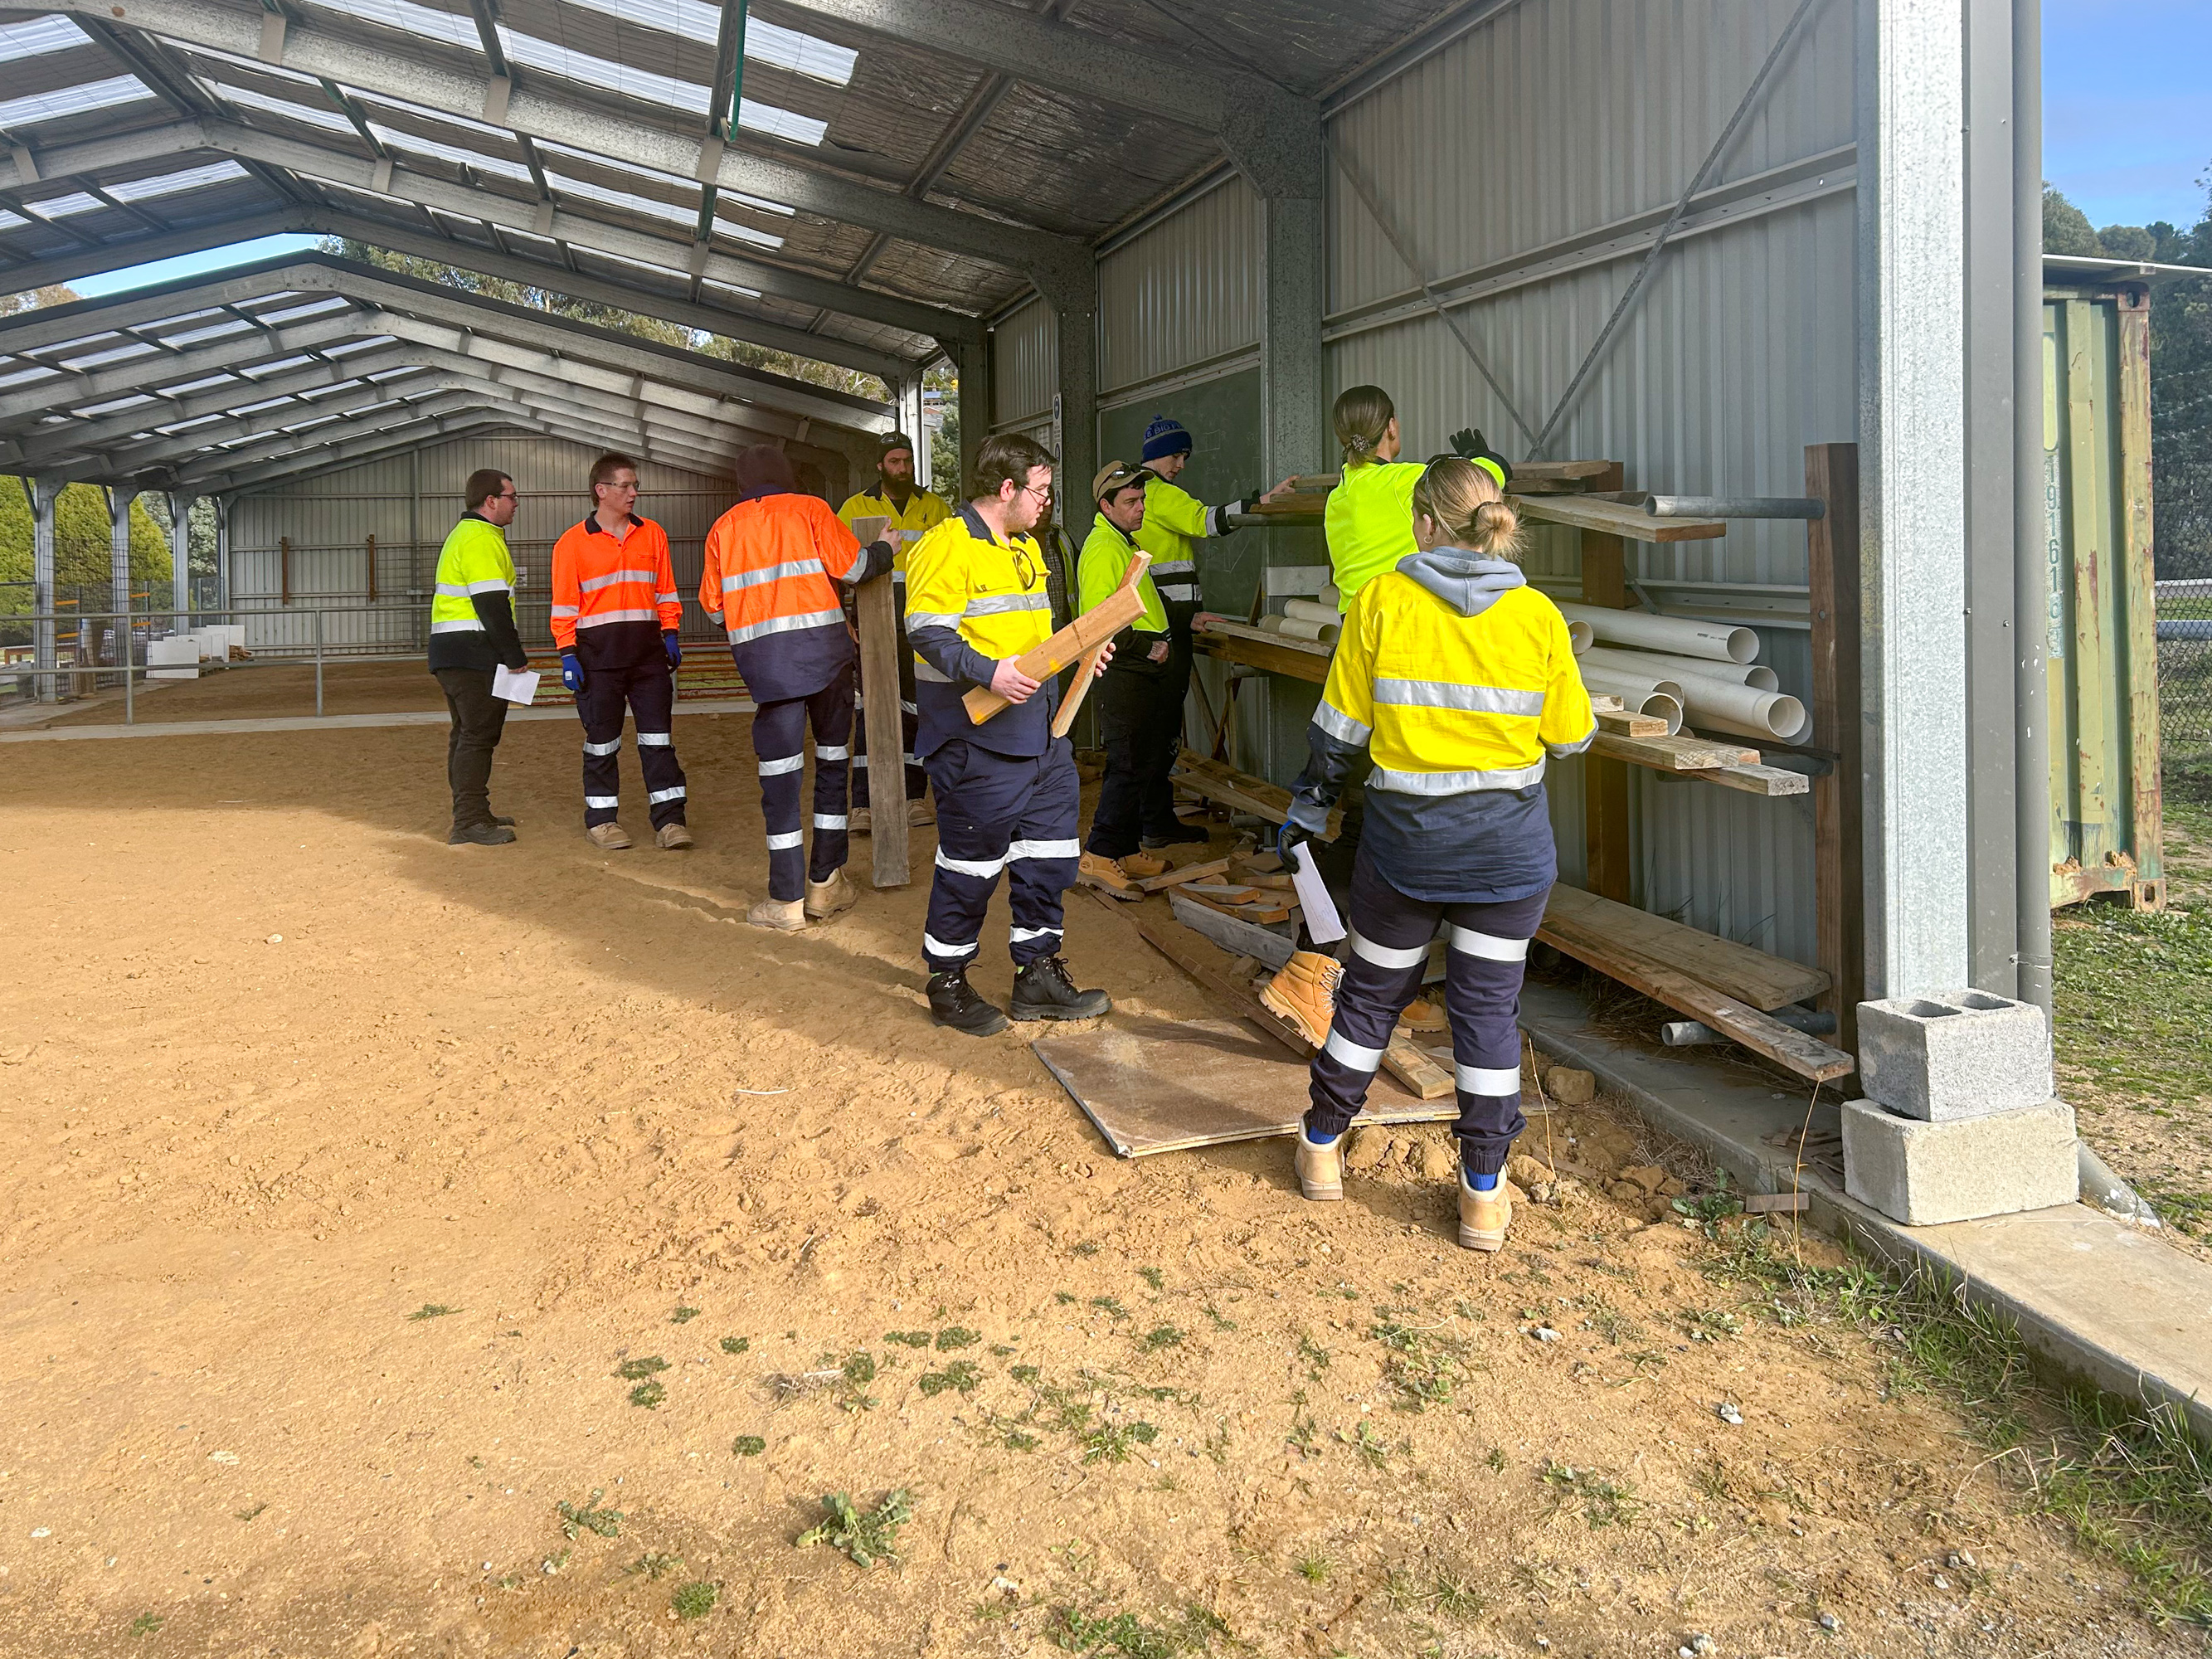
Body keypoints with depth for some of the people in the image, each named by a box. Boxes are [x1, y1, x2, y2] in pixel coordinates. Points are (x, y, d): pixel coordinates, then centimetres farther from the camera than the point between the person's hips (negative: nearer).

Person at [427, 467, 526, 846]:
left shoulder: (464, 534, 23)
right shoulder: (482, 539, -12)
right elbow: (492, 605, -19)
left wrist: (510, 653, 22)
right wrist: (516, 657, -15)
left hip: (451, 653, 11)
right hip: (474, 653, -11)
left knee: (468, 733, 15)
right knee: (479, 734, -10)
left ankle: (472, 814, 23)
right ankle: (470, 823, -11)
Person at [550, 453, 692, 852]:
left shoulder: (652, 534, 10)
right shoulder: (572, 543, 1)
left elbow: (665, 590, 14)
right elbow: (564, 605, 0)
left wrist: (670, 633, 3)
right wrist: (568, 654, -6)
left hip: (648, 649, 3)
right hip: (597, 654, -3)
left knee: (658, 735, 1)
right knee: (602, 740, 4)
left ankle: (669, 818, 4)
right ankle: (601, 819, 15)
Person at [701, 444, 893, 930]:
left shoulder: (723, 529, 13)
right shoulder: (809, 509, 7)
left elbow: (714, 603, 15)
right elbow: (852, 566, 1)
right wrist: (886, 549, 22)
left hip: (760, 654, 1)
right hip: (823, 647, -1)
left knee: (779, 770, 2)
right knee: (833, 759, 13)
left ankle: (788, 899, 1)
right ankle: (825, 882, 15)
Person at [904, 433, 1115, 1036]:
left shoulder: (1027, 548, 19)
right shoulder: (949, 545, -12)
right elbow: (927, 631, -19)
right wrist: (987, 673, -29)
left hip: (1040, 733, 9)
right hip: (976, 738, -9)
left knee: (1048, 855, 11)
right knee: (971, 862, 1)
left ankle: (1037, 974, 24)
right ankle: (947, 983, 16)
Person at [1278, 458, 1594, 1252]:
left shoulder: (1380, 600, -7)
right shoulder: (1537, 614, -5)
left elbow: (1338, 728, -2)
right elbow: (1571, 735, 3)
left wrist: (1310, 807, 12)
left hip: (1405, 838, 0)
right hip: (1511, 844, 0)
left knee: (1373, 993, 17)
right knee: (1489, 1006, 10)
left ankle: (1321, 1147, 32)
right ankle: (1484, 1194, 15)